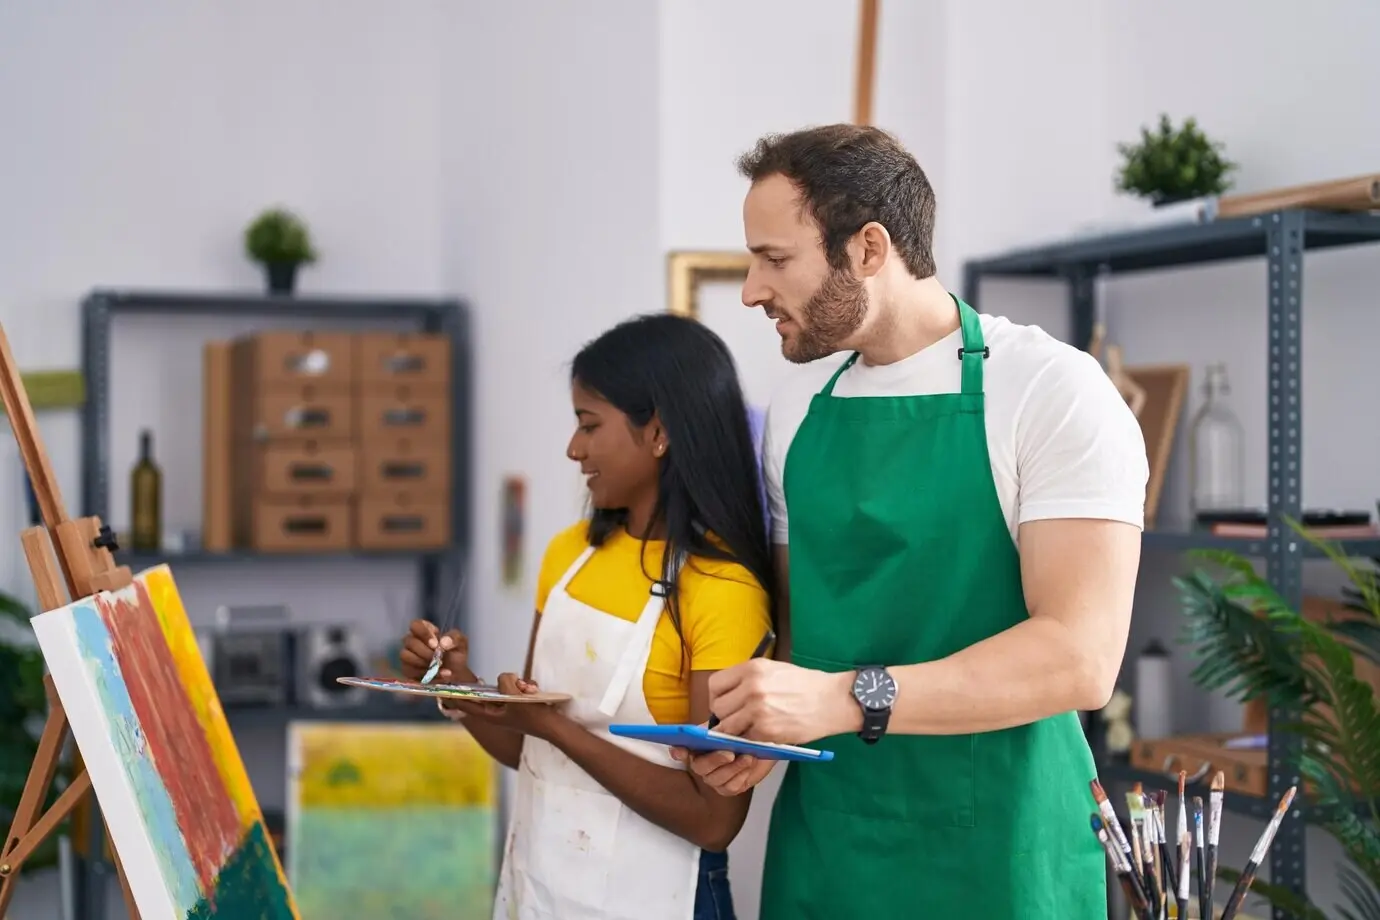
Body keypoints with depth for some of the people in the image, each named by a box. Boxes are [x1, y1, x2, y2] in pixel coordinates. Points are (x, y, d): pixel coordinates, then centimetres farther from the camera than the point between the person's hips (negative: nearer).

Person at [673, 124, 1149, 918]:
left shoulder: (1054, 393, -12)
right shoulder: (795, 407, 7)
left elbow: (1080, 657, -20)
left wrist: (846, 700, -26)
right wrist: (759, 727, -4)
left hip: (996, 854, -5)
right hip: (819, 845, 5)